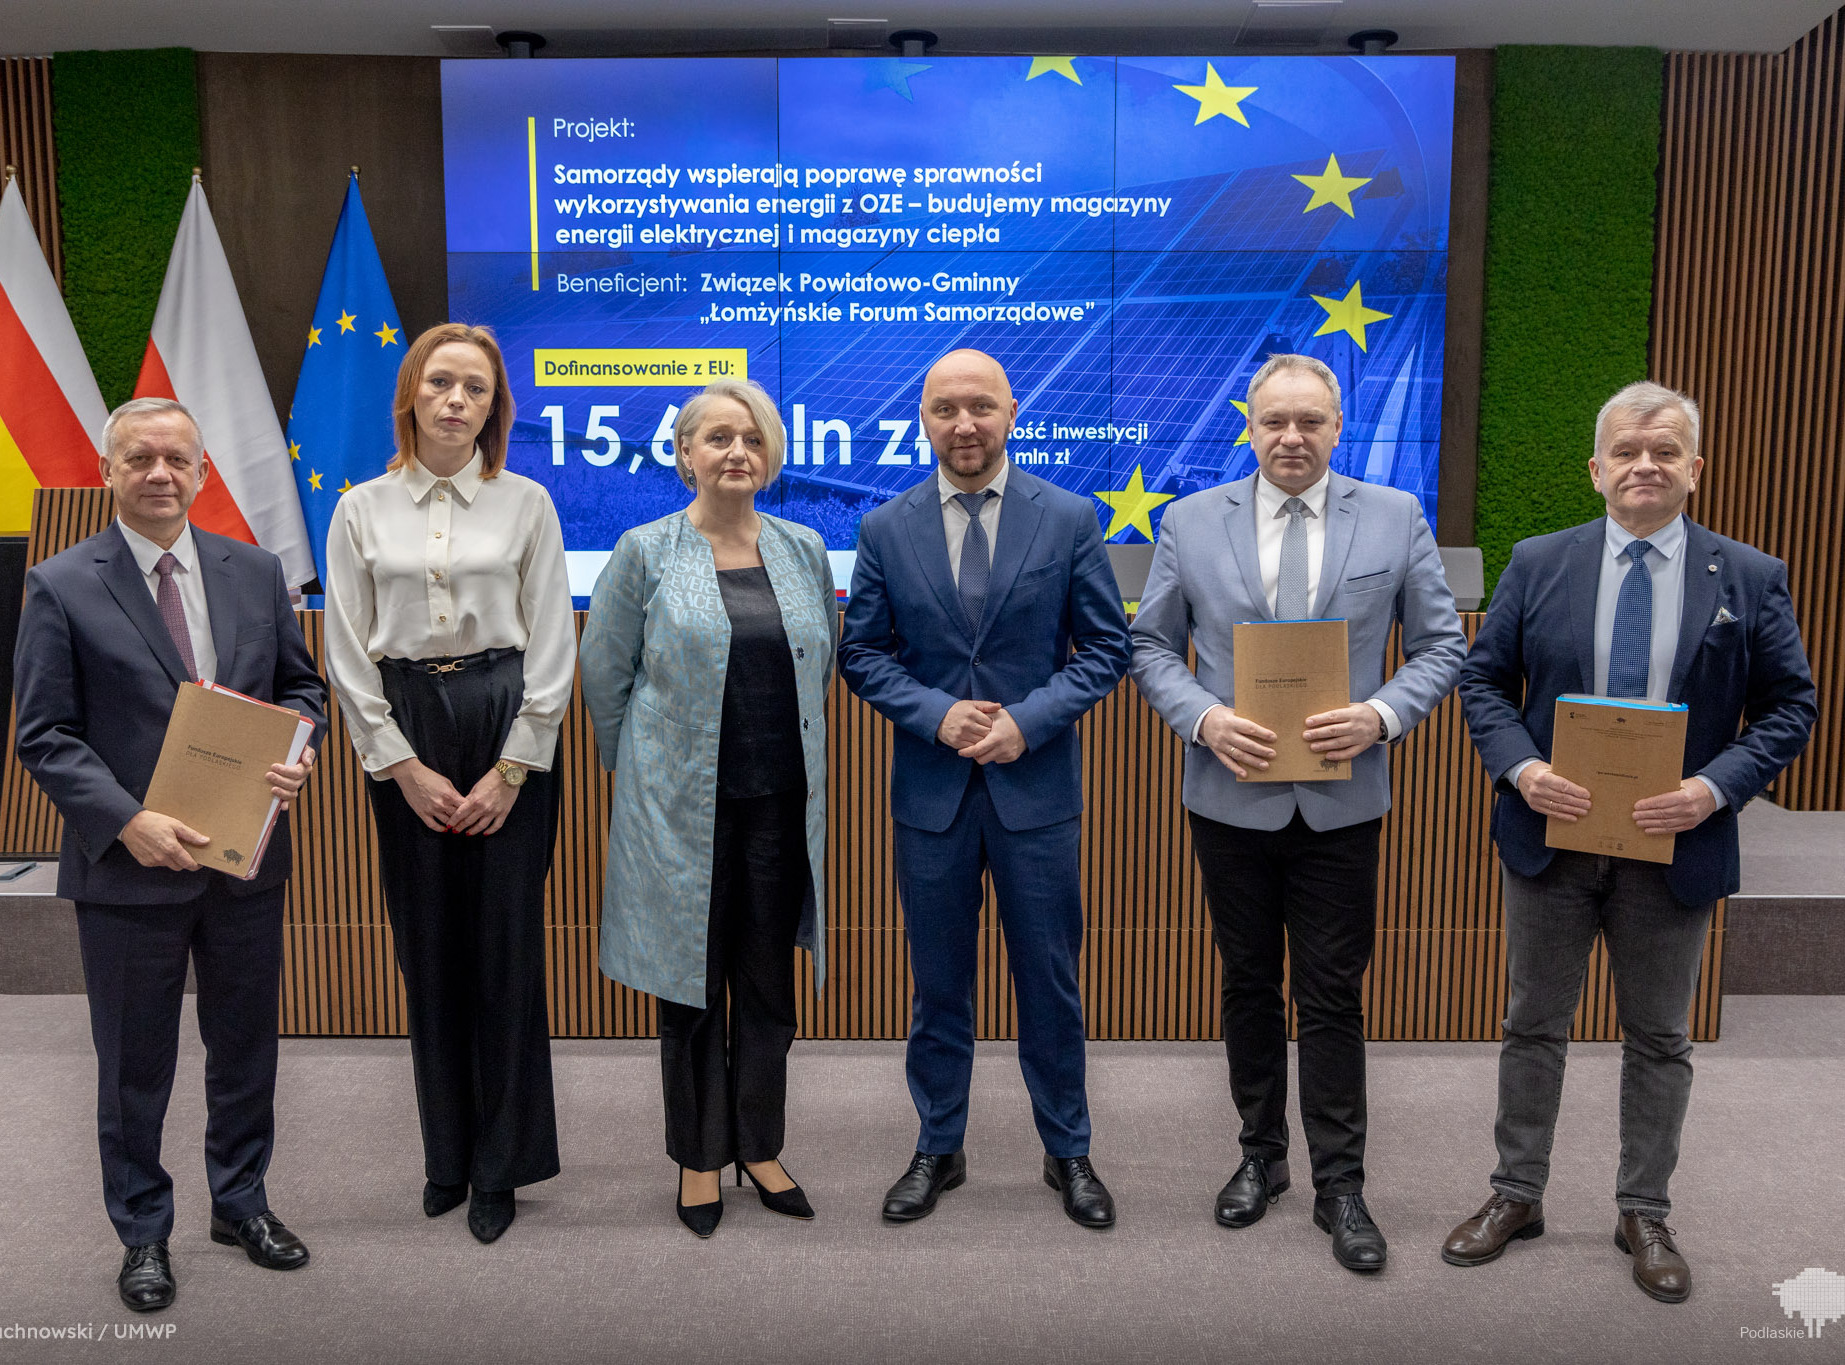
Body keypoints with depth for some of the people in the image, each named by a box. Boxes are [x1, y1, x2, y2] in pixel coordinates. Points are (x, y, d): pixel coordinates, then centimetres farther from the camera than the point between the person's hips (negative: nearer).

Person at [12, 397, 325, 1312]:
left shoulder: (256, 572, 4)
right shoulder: (61, 587, -6)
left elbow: (302, 686, 10)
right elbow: (44, 736, -8)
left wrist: (298, 753, -12)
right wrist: (128, 821, -21)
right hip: (131, 865, -3)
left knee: (246, 1046, 17)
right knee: (134, 1065, 12)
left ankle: (241, 1204, 37)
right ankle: (143, 1235, 31)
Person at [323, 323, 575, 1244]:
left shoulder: (525, 503, 3)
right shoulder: (362, 511, 6)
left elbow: (553, 645, 0)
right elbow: (348, 655, 4)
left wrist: (512, 769, -6)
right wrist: (406, 767, -4)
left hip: (507, 726, -1)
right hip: (402, 734, 2)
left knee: (506, 944, 1)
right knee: (428, 950, 8)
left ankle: (500, 1165, 16)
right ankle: (446, 1152, 25)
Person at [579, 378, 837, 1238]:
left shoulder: (805, 550, 6)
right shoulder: (646, 551, -3)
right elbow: (603, 671, 2)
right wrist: (644, 769, 7)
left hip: (781, 802, 3)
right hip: (684, 805, -3)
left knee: (769, 982, 12)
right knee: (693, 985, 8)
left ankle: (761, 1147, 29)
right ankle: (700, 1158, 25)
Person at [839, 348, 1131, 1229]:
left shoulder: (1070, 520, -2)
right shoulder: (886, 530, 1)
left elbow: (1106, 648, 0)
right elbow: (862, 654, 4)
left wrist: (1027, 720, -14)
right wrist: (936, 716, -13)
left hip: (1037, 786, -1)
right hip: (930, 789, 1)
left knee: (1050, 981, 10)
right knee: (938, 983, 13)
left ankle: (1068, 1153, 29)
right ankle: (938, 1149, 30)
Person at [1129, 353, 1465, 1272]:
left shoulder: (1395, 519, 2)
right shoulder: (1190, 523, 2)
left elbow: (1441, 645, 3)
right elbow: (1151, 647, 4)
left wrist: (1380, 715, -15)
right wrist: (1203, 717, -14)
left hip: (1340, 803, -1)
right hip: (1232, 799, 1)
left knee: (1333, 998, 5)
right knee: (1249, 985, 14)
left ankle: (1339, 1186, 20)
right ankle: (1261, 1155, 32)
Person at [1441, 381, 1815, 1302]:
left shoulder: (1749, 578, -1)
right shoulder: (1538, 563, 0)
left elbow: (1789, 704, 0)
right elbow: (1484, 678, 2)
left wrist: (1716, 787, -16)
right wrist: (1521, 768, -15)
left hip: (1676, 847, 0)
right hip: (1552, 836, 1)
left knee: (1658, 1040, 13)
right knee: (1533, 1026, 12)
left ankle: (1643, 1213, 31)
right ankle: (1516, 1197, 28)